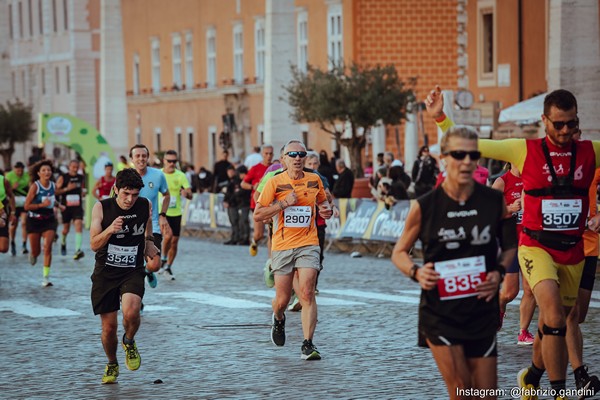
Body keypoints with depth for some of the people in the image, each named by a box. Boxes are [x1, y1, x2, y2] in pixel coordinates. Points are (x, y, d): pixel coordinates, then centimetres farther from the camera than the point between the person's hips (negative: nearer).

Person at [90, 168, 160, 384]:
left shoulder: (146, 206, -1)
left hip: (133, 272, 0)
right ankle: (112, 364, 31)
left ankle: (129, 342, 6)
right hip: (105, 273, 0)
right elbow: (94, 245, -9)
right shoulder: (101, 208, -8)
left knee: (131, 312, -28)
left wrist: (150, 246, -2)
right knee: (108, 327, 3)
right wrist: (110, 230, -27)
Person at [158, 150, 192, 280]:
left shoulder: (180, 176, -1)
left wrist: (186, 193, -31)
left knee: (174, 241, 4)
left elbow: (190, 195, -8)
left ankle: (168, 267, 21)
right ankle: (163, 259, 2)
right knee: (168, 235, -23)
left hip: (176, 213, 2)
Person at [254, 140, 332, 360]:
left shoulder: (314, 180, 6)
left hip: (307, 245, 1)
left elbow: (322, 201, 25)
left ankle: (307, 345, -15)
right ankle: (278, 320, 41)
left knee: (307, 294, -15)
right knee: (282, 300, 4)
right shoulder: (274, 183, -3)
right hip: (282, 247, -1)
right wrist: (283, 204, -15)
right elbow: (257, 215, -3)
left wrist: (326, 210, 2)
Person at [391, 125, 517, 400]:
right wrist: (416, 272, -14)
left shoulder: (495, 201, -2)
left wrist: (499, 272, -6)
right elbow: (399, 252, 6)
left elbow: (510, 246, 13)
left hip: (482, 312, 2)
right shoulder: (425, 206, -6)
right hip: (439, 312, -2)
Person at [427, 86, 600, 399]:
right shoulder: (525, 150, -4)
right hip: (537, 248, -3)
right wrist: (440, 117, -12)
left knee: (552, 326, 13)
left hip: (573, 252, 3)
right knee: (554, 317, -23)